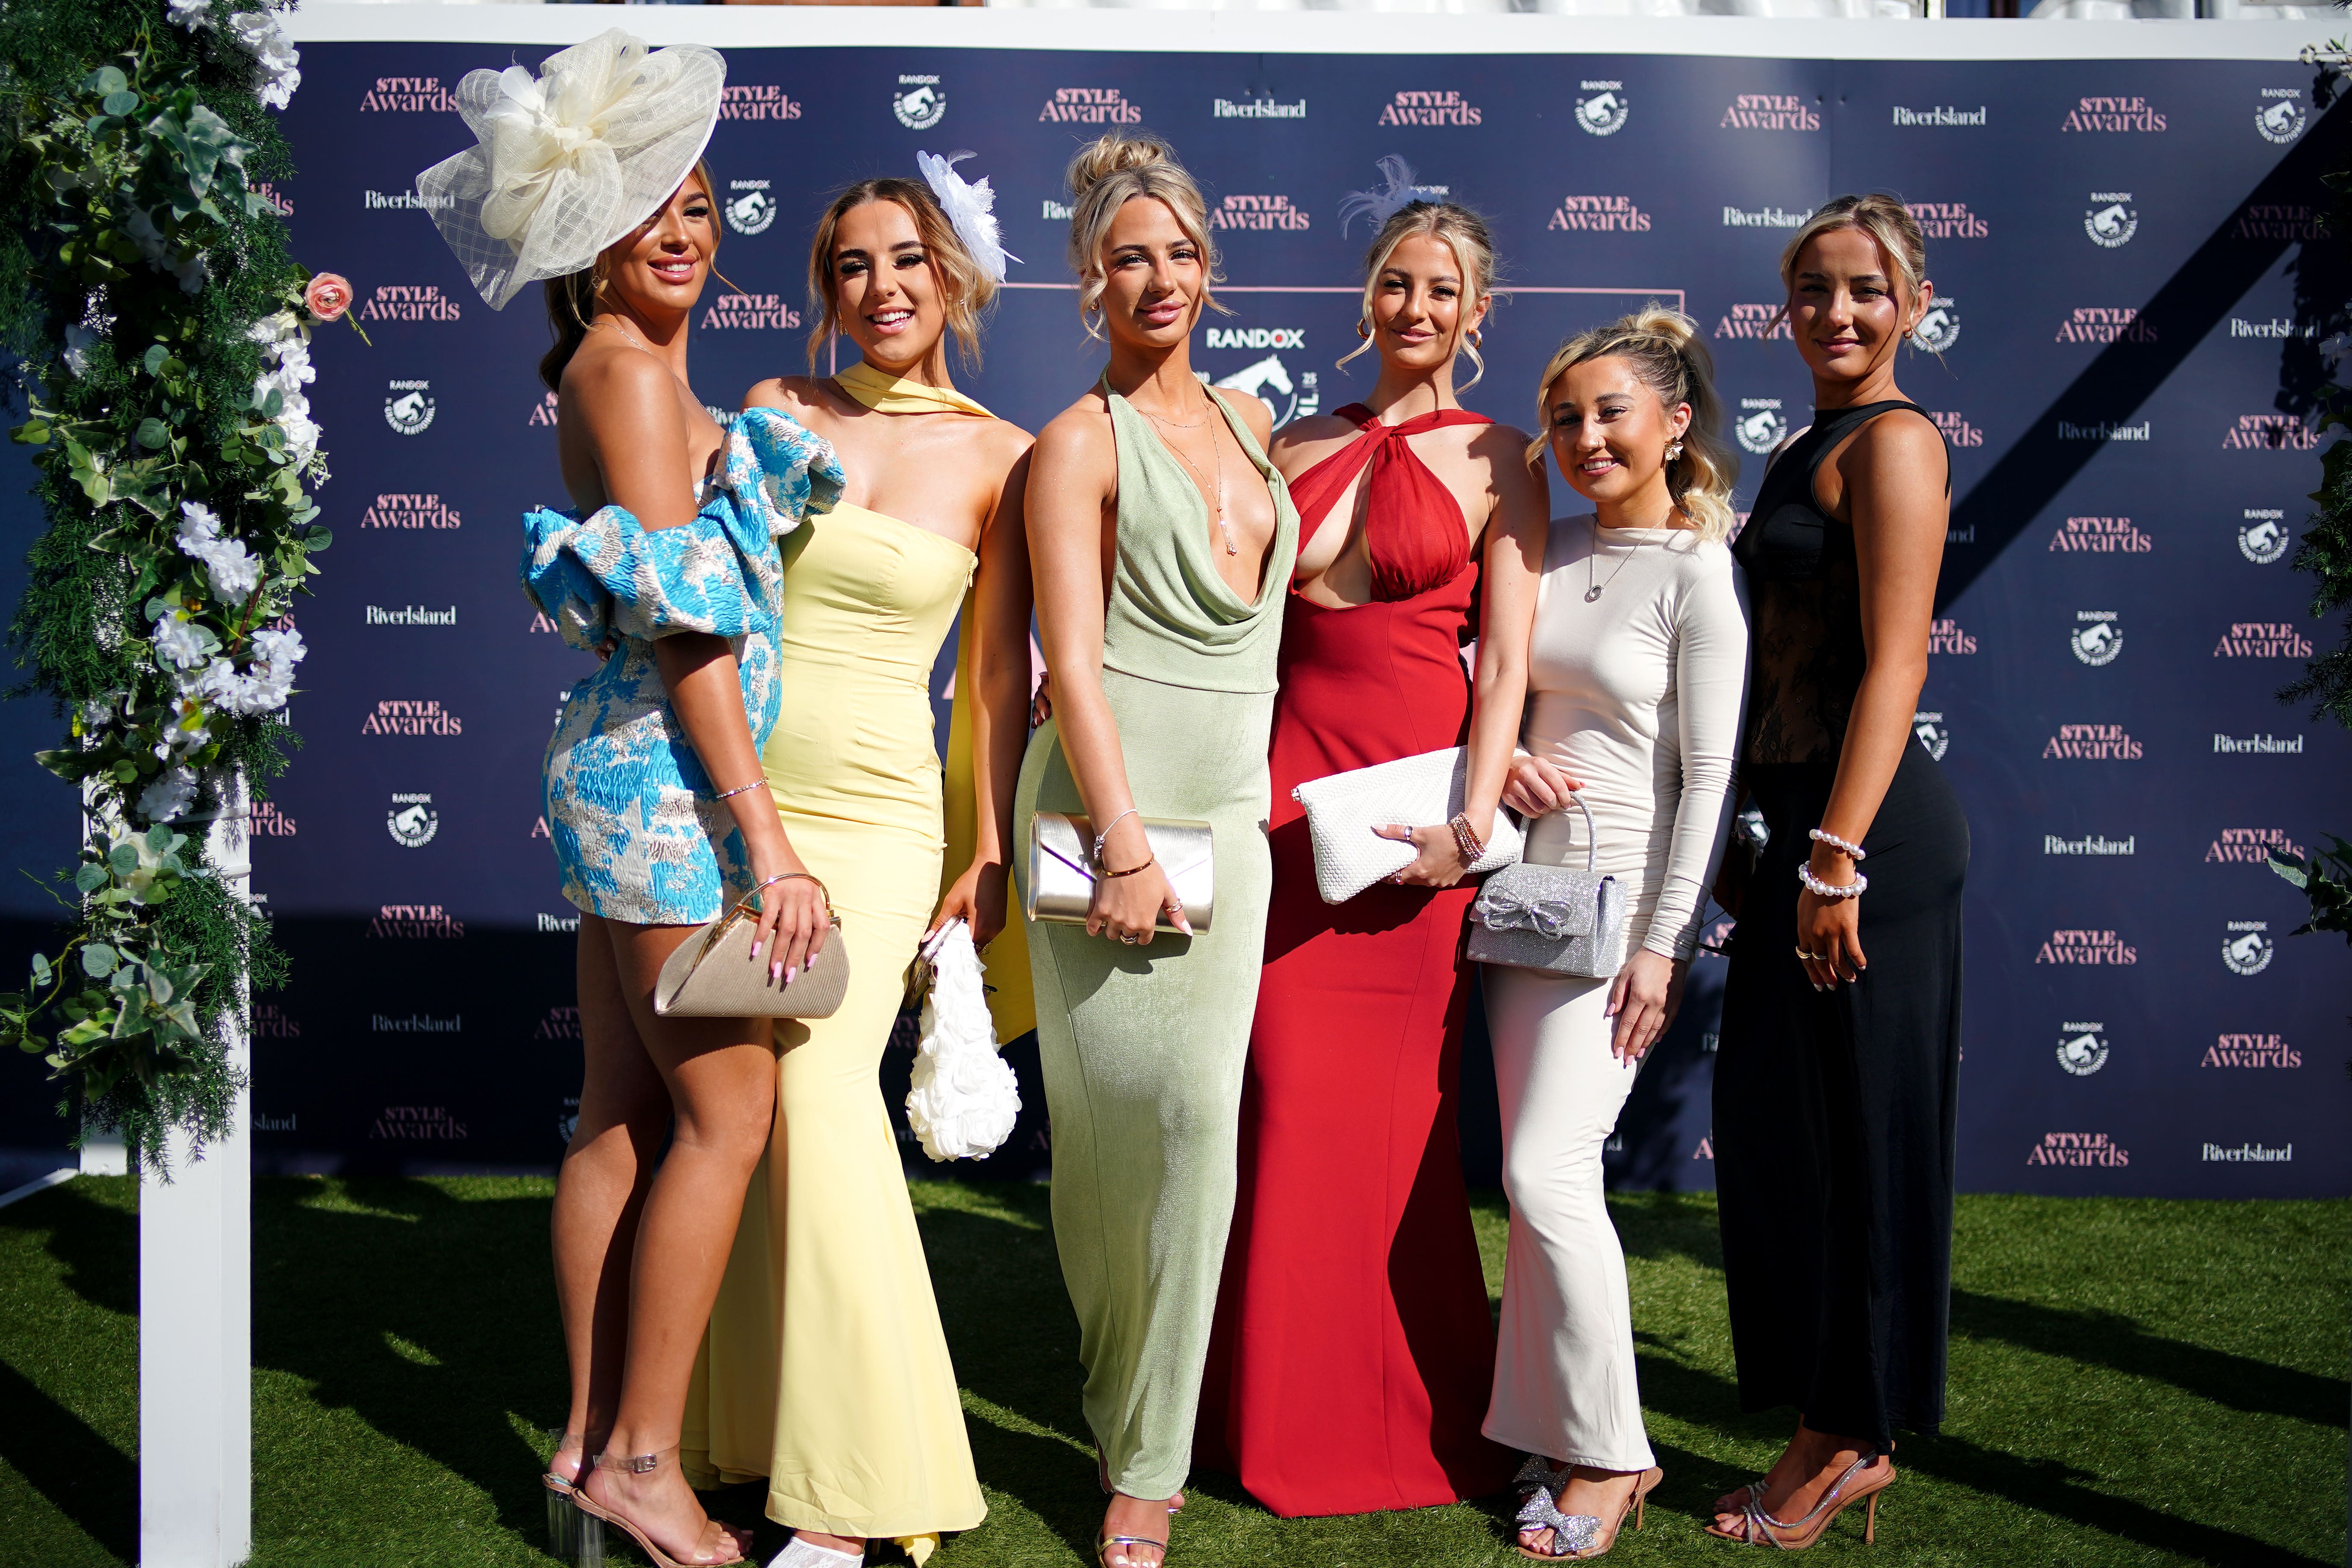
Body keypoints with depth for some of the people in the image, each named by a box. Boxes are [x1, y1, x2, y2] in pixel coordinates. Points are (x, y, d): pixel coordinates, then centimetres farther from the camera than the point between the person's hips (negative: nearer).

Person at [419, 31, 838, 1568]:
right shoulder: (629, 367, -11)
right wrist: (766, 840, -18)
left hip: (624, 779, 10)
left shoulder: (640, 376, 18)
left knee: (624, 1118, 12)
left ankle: (593, 1439, 21)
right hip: (671, 780, -10)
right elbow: (689, 624, -17)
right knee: (730, 1115, -4)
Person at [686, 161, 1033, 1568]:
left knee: (820, 1103, -10)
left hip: (871, 815, -3)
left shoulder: (999, 457, 1)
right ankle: (737, 1422, 23)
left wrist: (998, 848, 0)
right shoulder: (776, 410, 7)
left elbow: (1004, 668, 3)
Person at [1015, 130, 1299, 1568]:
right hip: (1109, 811, -5)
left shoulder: (1248, 416, 15)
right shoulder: (1082, 443, -3)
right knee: (1114, 1124, 0)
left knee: (1196, 1125, 2)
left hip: (1234, 818, 5)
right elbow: (1072, 661, -10)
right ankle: (1121, 1405, 23)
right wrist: (1124, 846, -17)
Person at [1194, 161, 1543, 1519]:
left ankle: (1416, 1415, 21)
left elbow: (1506, 659, -4)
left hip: (1415, 796, -3)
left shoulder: (1498, 462, 4)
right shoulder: (1297, 446, 13)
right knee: (1288, 1094, 3)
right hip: (1286, 786, 3)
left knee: (1397, 1108, 2)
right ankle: (1288, 1412, 20)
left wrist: (1474, 816, -13)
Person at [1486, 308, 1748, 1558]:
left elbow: (1711, 776, -11)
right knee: (1538, 1173, 8)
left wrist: (1665, 944, -14)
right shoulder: (1553, 551, 10)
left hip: (1624, 895, -6)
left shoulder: (1700, 574, -8)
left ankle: (1610, 1456, 4)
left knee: (1545, 1173, -11)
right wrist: (1505, 756, -2)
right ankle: (1558, 1431, 20)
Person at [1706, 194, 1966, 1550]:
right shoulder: (1805, 454, 19)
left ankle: (1858, 1441, 14)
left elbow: (1894, 665, -17)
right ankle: (1831, 1421, 24)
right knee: (1776, 1121, 12)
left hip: (1870, 827, -9)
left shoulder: (1893, 440, -8)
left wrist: (1838, 855, -23)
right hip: (1802, 821, 9)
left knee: (1860, 1133, 0)